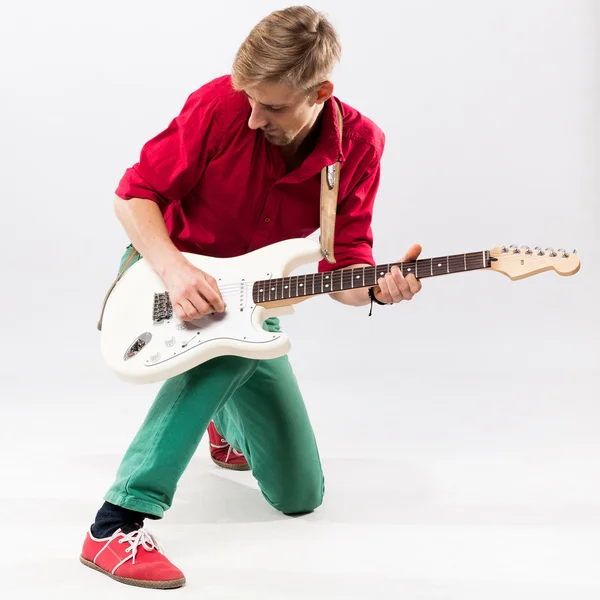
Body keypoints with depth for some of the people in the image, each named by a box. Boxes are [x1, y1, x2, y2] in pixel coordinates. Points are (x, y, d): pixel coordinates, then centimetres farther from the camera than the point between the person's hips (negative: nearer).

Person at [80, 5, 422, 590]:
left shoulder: (360, 146, -15)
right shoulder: (222, 103, -24)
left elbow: (344, 265, -13)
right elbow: (134, 193, -16)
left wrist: (377, 286, -35)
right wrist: (174, 269, -31)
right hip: (163, 272, -3)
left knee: (300, 493, 4)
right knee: (235, 338, -39)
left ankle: (226, 419, 38)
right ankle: (116, 524, -32)